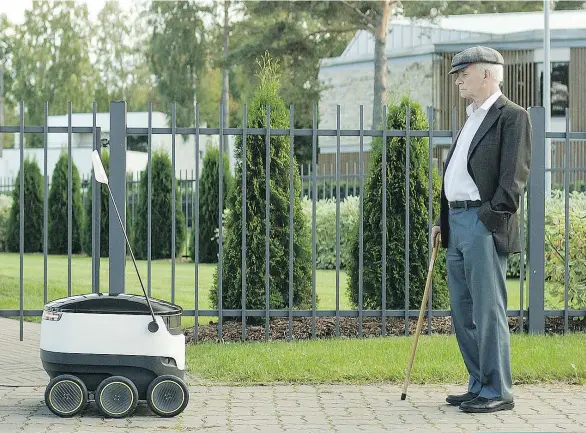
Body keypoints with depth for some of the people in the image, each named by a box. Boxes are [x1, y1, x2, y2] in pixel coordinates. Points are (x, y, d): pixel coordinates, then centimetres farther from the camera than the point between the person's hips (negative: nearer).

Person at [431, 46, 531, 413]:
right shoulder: (472, 118, 23)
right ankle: (480, 386, 17)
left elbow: (515, 174, -13)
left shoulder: (512, 116, -5)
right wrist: (443, 221, 20)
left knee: (488, 310, -8)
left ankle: (498, 392, -3)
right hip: (458, 224, 9)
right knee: (463, 313, 10)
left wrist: (493, 216, -19)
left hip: (484, 224, -9)